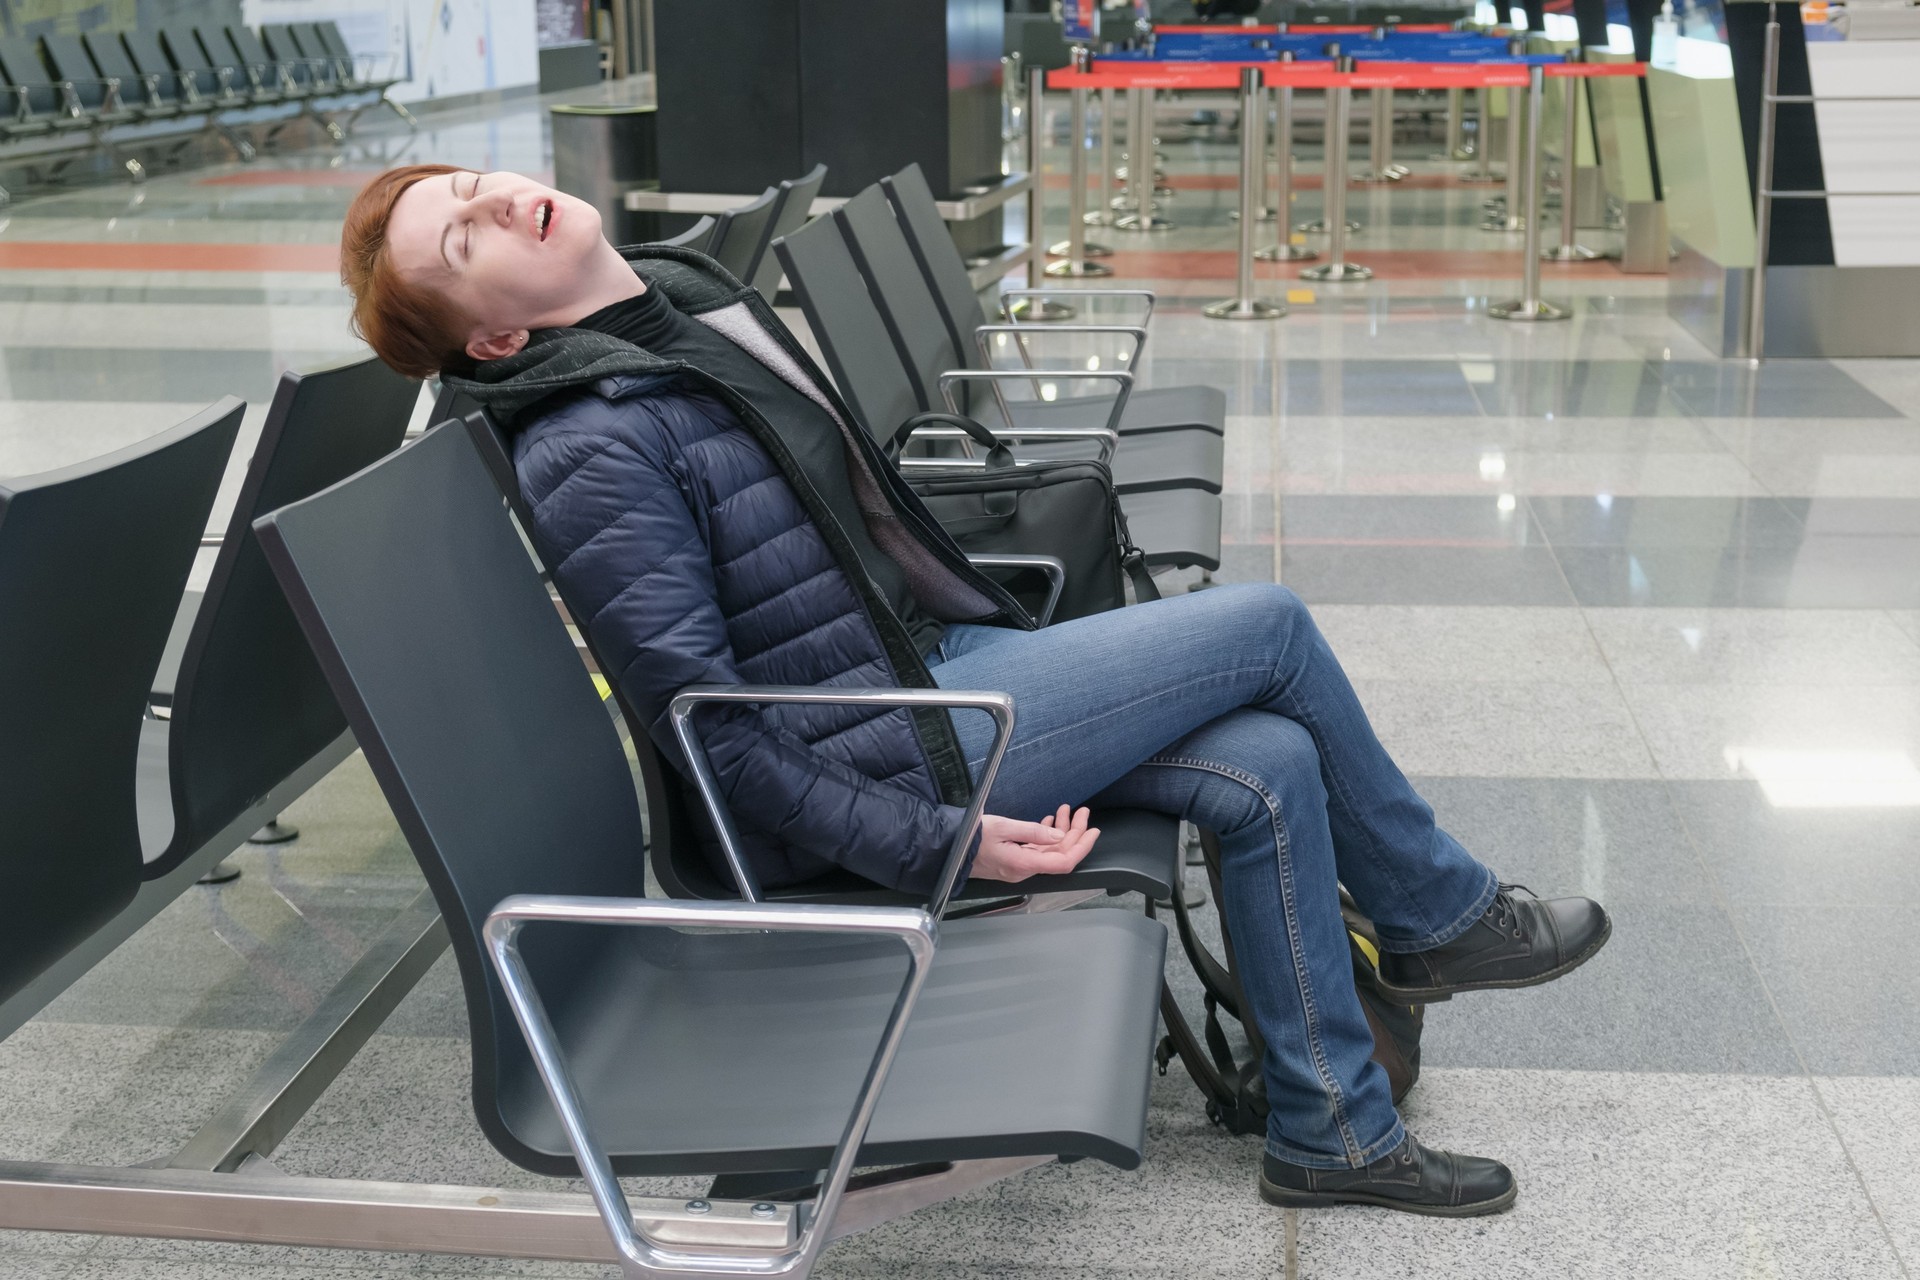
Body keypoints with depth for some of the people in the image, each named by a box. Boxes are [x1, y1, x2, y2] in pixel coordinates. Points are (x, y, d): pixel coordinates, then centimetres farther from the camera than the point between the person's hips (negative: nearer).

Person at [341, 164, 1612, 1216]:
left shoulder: (692, 295, 8)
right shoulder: (592, 451, -20)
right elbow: (711, 731, -19)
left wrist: (1016, 649, 20)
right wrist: (938, 842, -20)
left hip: (936, 657, 8)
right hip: (883, 749, -8)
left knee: (1269, 770, -5)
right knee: (1269, 624, -6)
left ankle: (1335, 1133, 12)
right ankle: (1443, 915, 17)